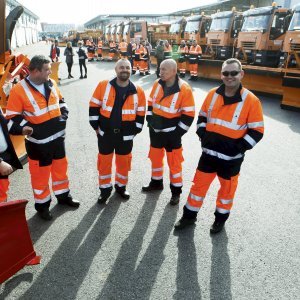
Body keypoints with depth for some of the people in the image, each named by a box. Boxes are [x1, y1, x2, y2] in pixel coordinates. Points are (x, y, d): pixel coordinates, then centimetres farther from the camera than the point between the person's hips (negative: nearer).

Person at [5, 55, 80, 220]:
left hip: (58, 137, 6)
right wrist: (31, 129, -21)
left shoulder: (51, 84, 0)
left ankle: (63, 195, 40)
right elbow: (12, 118, -13)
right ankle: (42, 204, 30)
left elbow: (60, 101, 17)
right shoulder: (19, 90, -18)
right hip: (38, 142, -5)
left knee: (60, 167, 19)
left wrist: (63, 116, 2)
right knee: (40, 174, 10)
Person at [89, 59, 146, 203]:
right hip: (105, 134, 0)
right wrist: (96, 127, 0)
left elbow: (140, 114, 4)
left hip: (126, 136, 1)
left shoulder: (138, 92, -4)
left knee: (123, 162, 15)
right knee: (104, 162, 12)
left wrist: (134, 131, 3)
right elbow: (94, 107, 0)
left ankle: (121, 186, 38)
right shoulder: (103, 86, -7)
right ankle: (105, 189, 31)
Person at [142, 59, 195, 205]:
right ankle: (156, 182, 41)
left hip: (172, 132, -6)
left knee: (174, 162, 7)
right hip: (155, 130, 6)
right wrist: (150, 121, 7)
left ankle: (176, 190, 23)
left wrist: (178, 132, -13)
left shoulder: (184, 89, -18)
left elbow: (189, 114, -14)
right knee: (155, 158, 20)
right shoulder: (157, 84, 0)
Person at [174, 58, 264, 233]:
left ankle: (221, 219, 39)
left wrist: (239, 148, -15)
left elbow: (257, 131, -9)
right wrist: (203, 136, 0)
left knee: (227, 189, 16)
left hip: (231, 158, -3)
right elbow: (202, 117, 13)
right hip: (209, 153, 3)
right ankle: (189, 216, 32)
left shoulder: (251, 100, -13)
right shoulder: (213, 94, 0)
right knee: (199, 185, 14)